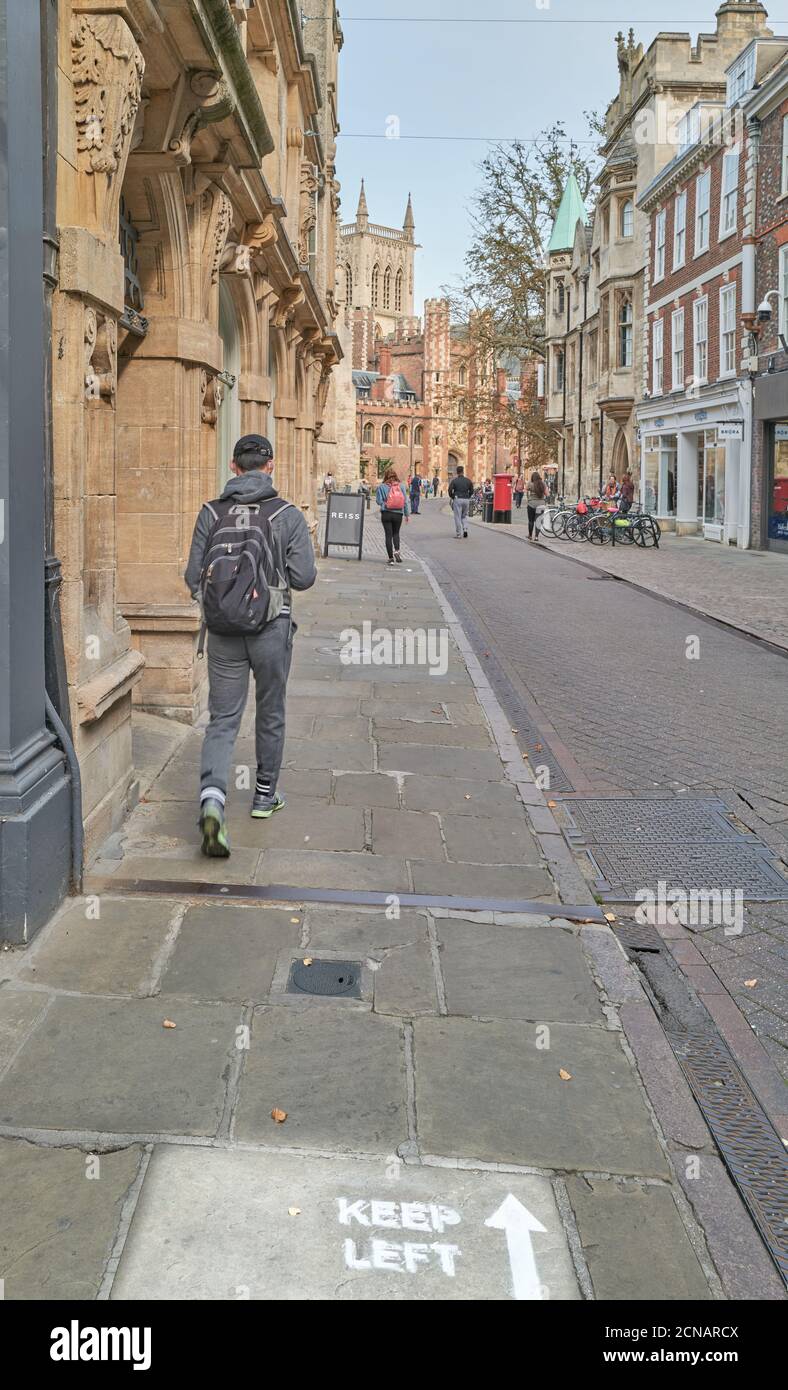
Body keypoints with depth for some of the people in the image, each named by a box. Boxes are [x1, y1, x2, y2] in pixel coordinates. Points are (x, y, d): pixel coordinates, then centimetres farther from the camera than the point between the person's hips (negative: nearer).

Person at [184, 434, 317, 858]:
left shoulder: (211, 513, -1)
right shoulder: (288, 514, -6)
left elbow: (193, 576, 0)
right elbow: (304, 577, -8)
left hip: (222, 632, 1)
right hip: (272, 629, -1)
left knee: (222, 720, 5)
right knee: (270, 715, 17)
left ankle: (212, 797, -17)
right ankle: (265, 795, 31)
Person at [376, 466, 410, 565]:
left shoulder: (382, 487, -7)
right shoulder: (401, 486, -1)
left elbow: (379, 501, -8)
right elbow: (405, 501, 1)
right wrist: (407, 514, 8)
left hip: (386, 513, -2)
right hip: (398, 514, 2)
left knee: (388, 535, 5)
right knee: (396, 533, 19)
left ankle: (391, 558, 3)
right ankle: (396, 550, -5)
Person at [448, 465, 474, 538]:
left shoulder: (454, 481, -5)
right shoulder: (468, 480, 5)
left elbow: (450, 491, -10)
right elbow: (471, 491, 6)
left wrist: (452, 497, 7)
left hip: (457, 499, -3)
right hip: (466, 500, 3)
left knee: (458, 517, 1)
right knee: (464, 516, 20)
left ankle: (458, 534, 1)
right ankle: (465, 529, 2)